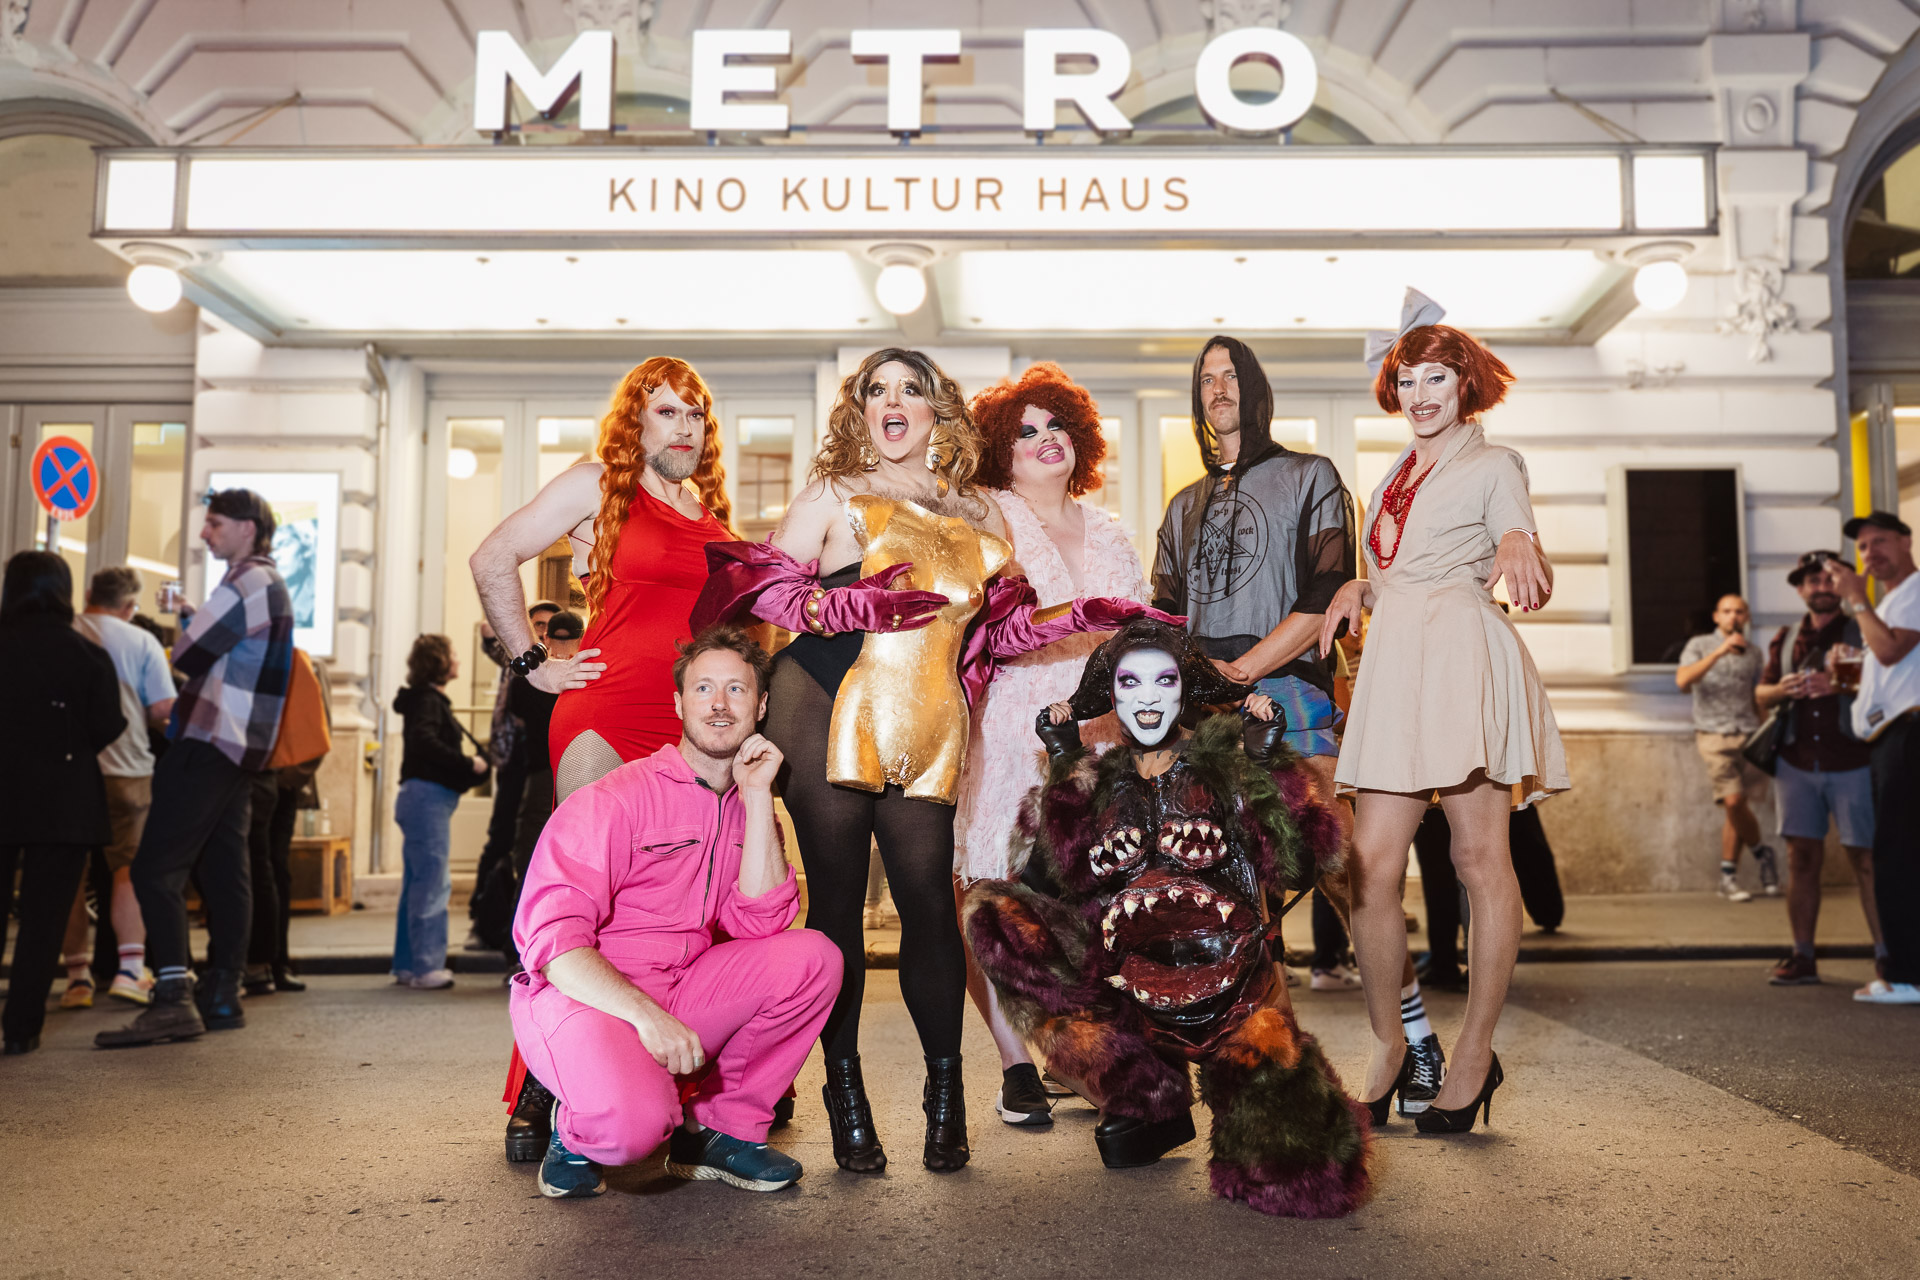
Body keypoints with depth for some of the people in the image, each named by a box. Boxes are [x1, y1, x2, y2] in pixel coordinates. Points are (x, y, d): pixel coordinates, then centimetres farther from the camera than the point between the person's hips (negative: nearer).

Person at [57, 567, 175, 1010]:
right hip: (126, 770, -1)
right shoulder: (141, 642, -1)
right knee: (128, 871, 7)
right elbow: (163, 709, -7)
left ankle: (77, 973, 8)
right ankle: (130, 968, -3)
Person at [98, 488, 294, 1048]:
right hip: (241, 746, 10)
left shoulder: (246, 583, -12)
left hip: (209, 744, -10)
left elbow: (188, 655, -13)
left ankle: (172, 998, -19)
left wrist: (186, 624, 8)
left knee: (156, 866, -12)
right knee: (223, 870, 10)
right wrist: (193, 618, 8)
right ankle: (223, 996, 13)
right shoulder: (271, 586, 20)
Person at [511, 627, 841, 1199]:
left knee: (813, 957, -15)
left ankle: (724, 1127, 0)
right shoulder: (618, 797, -11)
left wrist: (757, 798, -11)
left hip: (684, 992, 6)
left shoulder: (751, 809, 10)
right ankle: (578, 1132, 3)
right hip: (583, 996, -6)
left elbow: (759, 925, -6)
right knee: (635, 1120, -36)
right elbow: (550, 936, -18)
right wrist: (645, 1015, -29)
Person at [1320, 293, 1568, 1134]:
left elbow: (1532, 582, -3)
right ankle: (1387, 1045, 9)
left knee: (1480, 861, -4)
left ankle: (1475, 1056, 5)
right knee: (1370, 865, -3)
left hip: (1464, 661, -5)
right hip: (1393, 669, 6)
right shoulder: (1395, 479, 25)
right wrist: (1354, 588, 9)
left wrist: (1518, 549, -25)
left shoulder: (1492, 466, 7)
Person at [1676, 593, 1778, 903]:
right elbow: (1683, 680, -11)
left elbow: (1759, 699, 23)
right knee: (1734, 800, -17)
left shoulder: (1754, 653, 16)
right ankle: (1762, 854, 8)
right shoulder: (1700, 645, 7)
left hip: (1748, 735, 3)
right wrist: (1720, 651, -18)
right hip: (1714, 735, -3)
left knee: (1737, 808, -1)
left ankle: (1727, 878, 8)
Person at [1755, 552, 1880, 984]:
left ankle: (1886, 957, 0)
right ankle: (1802, 957, 9)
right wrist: (1783, 690, -5)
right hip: (1797, 764, 3)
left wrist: (1841, 686, -20)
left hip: (1852, 763, -3)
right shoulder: (1786, 637, 15)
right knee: (1802, 858, 3)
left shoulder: (1861, 632, 3)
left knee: (1866, 859, -5)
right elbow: (1761, 693, 17)